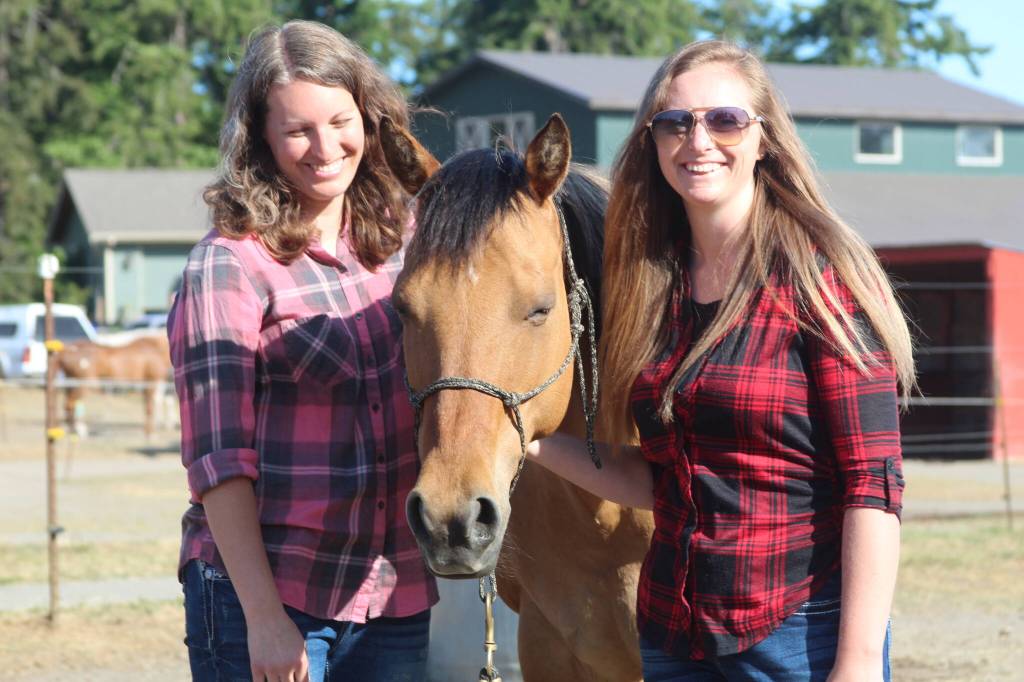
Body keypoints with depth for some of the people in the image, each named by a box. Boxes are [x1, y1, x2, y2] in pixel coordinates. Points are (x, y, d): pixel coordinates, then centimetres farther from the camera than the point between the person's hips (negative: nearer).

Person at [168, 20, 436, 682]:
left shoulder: (403, 238, 8)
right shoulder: (229, 266, -9)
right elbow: (218, 459, -12)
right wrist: (263, 617, -17)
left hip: (398, 595, 5)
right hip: (263, 592, -5)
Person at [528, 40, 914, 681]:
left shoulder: (825, 276, -10)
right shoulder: (653, 286, 8)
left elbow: (873, 487, -15)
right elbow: (659, 483, 10)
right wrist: (536, 443, -1)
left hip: (803, 630, -6)